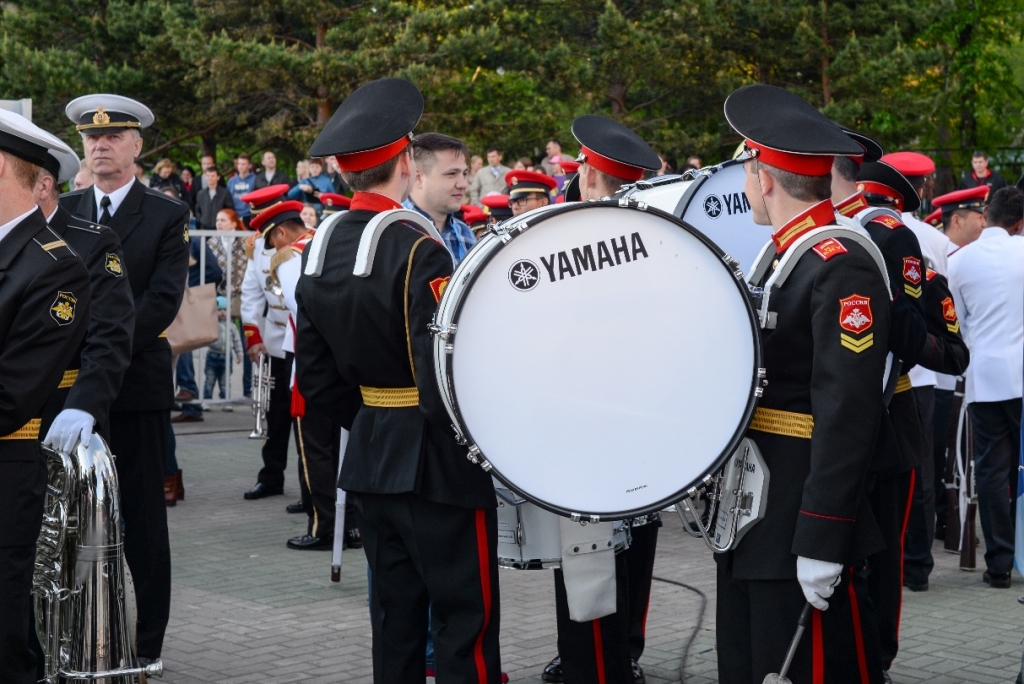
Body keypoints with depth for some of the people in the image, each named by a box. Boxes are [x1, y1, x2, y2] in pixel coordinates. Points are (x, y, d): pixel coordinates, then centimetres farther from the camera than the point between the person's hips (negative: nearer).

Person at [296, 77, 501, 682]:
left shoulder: (319, 254, 5)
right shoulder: (419, 254, -19)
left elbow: (316, 377, 10)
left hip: (371, 456, 8)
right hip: (438, 463, -7)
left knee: (395, 613, 14)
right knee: (467, 616, 0)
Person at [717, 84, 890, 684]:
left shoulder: (843, 268, -16)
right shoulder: (780, 258, 14)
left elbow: (847, 415, -22)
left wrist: (823, 543, -23)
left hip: (801, 523, -9)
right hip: (753, 521, 9)